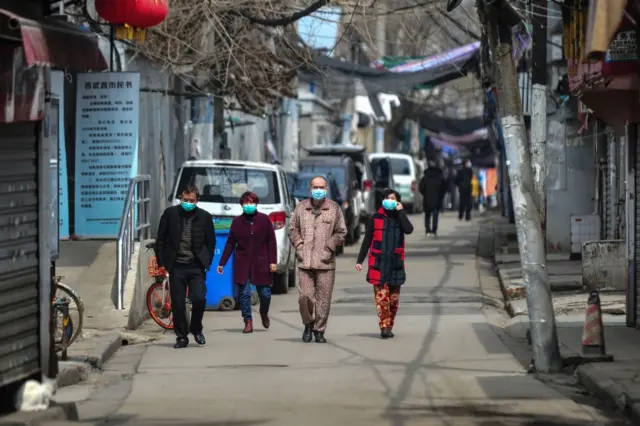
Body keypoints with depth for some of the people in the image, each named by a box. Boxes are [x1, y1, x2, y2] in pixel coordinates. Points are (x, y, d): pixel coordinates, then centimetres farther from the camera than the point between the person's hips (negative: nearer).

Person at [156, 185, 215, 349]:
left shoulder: (204, 217, 3)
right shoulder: (170, 214, 3)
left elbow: (211, 242, 11)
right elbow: (161, 240, 7)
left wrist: (207, 263, 3)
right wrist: (161, 262, 2)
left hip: (196, 267, 0)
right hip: (176, 266, 1)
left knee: (199, 298, -12)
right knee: (177, 304, 2)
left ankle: (196, 329, 12)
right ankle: (182, 336, 13)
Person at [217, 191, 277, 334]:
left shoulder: (264, 220, 0)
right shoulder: (237, 221, 5)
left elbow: (271, 242, 2)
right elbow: (230, 244, 9)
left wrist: (273, 261, -5)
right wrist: (222, 263, 7)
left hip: (261, 263, -1)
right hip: (242, 264, 1)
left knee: (265, 293, 2)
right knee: (244, 293, -4)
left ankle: (264, 314, 31)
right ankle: (248, 322, 5)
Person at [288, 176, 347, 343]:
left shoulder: (334, 208, 3)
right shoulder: (301, 207, 8)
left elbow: (341, 232, 7)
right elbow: (293, 229, 16)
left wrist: (330, 248, -3)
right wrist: (298, 246, 3)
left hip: (325, 262, -1)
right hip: (305, 262, 1)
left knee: (323, 299, 0)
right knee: (305, 296, -6)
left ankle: (319, 330, 12)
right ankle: (308, 323, 19)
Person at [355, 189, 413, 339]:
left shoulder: (400, 217, 9)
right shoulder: (375, 218, 4)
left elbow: (409, 230, -13)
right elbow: (367, 240, 7)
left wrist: (401, 211, -10)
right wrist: (360, 260, 3)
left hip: (395, 263, 2)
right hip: (379, 263, -2)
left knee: (393, 298, 5)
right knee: (381, 296, -9)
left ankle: (389, 327, 13)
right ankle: (384, 327, -12)